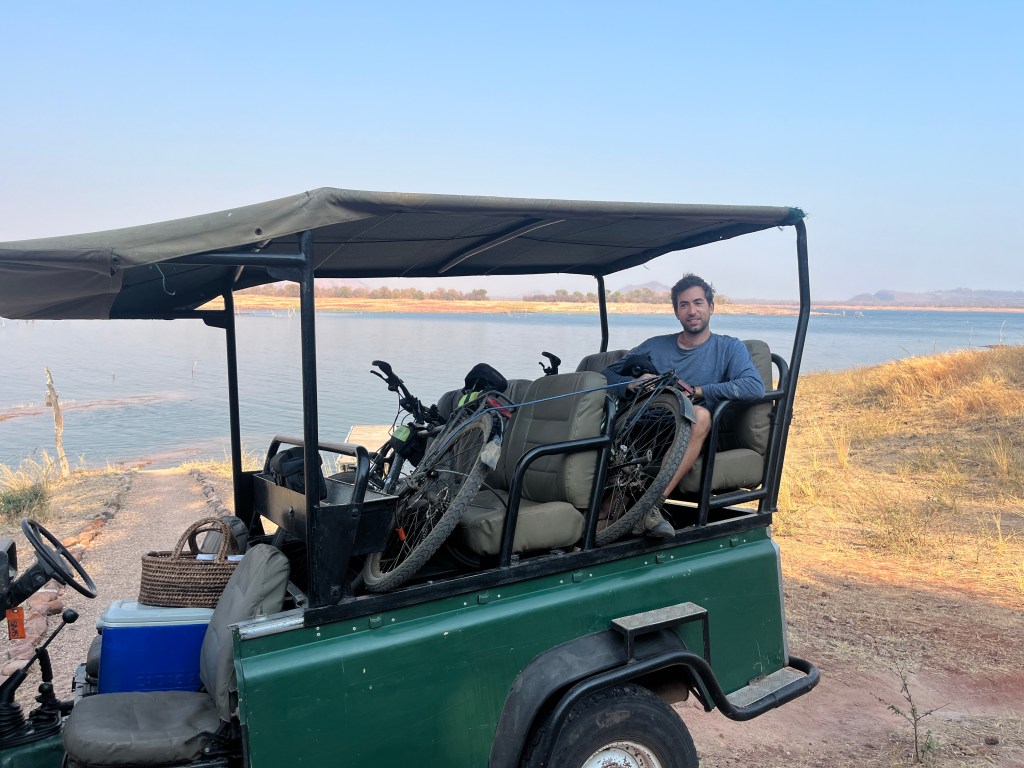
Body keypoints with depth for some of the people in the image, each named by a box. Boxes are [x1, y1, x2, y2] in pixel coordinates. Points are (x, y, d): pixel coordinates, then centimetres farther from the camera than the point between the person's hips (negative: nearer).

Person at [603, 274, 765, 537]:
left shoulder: (729, 348, 12)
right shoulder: (655, 346, 19)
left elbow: (755, 387, -7)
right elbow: (607, 374, 15)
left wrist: (696, 391, -11)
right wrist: (633, 384, -8)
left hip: (692, 437, -2)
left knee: (701, 414, -35)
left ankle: (653, 504, -40)